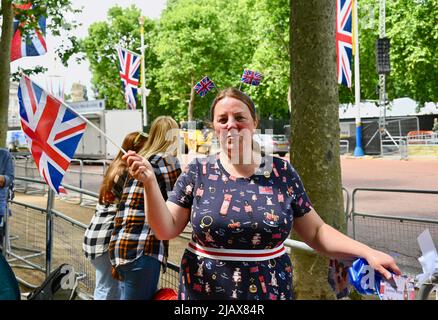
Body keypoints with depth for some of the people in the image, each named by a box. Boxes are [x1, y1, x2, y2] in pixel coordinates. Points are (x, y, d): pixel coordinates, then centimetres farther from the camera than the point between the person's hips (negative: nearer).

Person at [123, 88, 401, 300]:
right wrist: (150, 181, -16)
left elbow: (315, 231, 2)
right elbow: (166, 230, -3)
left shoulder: (282, 173, -2)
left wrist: (367, 252, -10)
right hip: (204, 291, 0)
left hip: (271, 291, 1)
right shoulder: (197, 172, -3)